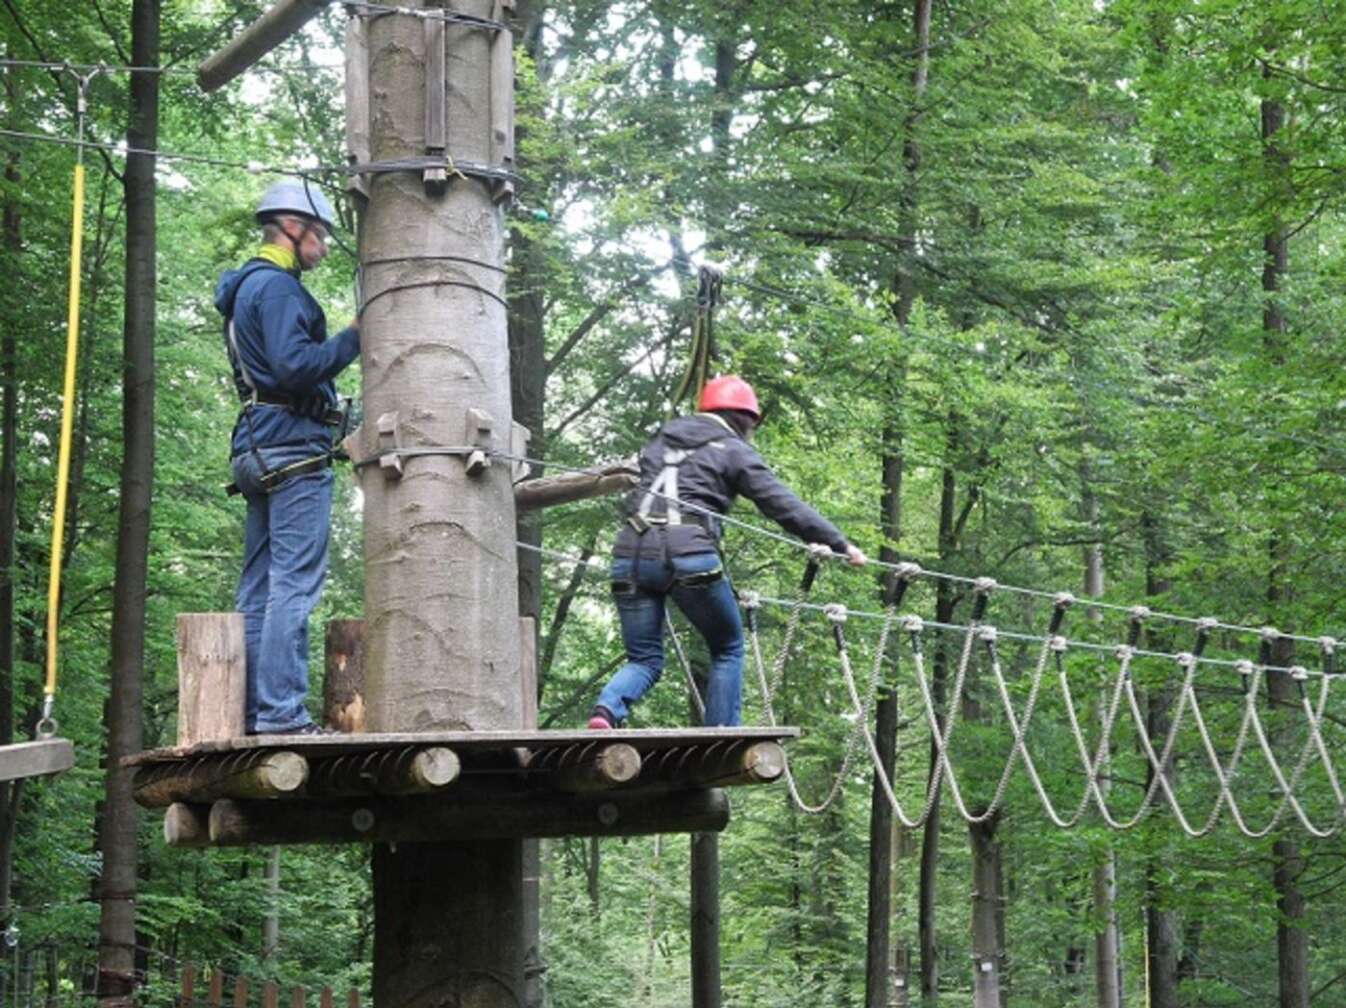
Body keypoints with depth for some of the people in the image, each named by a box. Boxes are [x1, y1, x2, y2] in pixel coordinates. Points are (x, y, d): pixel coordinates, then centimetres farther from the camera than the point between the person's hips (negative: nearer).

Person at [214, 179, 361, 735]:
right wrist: (354, 336, -13)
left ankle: (249, 710, 8)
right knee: (294, 584, -12)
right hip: (293, 445, -10)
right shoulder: (278, 287, -10)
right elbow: (294, 366, -21)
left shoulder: (247, 288, 22)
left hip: (258, 451, 10)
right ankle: (281, 710, -16)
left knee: (260, 586, 9)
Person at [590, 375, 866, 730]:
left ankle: (607, 708, -18)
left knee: (644, 659, 12)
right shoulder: (735, 451, 9)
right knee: (728, 650, 15)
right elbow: (783, 505, 5)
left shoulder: (661, 439, 26)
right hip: (688, 555, -5)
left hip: (631, 553, 5)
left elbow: (633, 489, 25)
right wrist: (840, 544, 9)